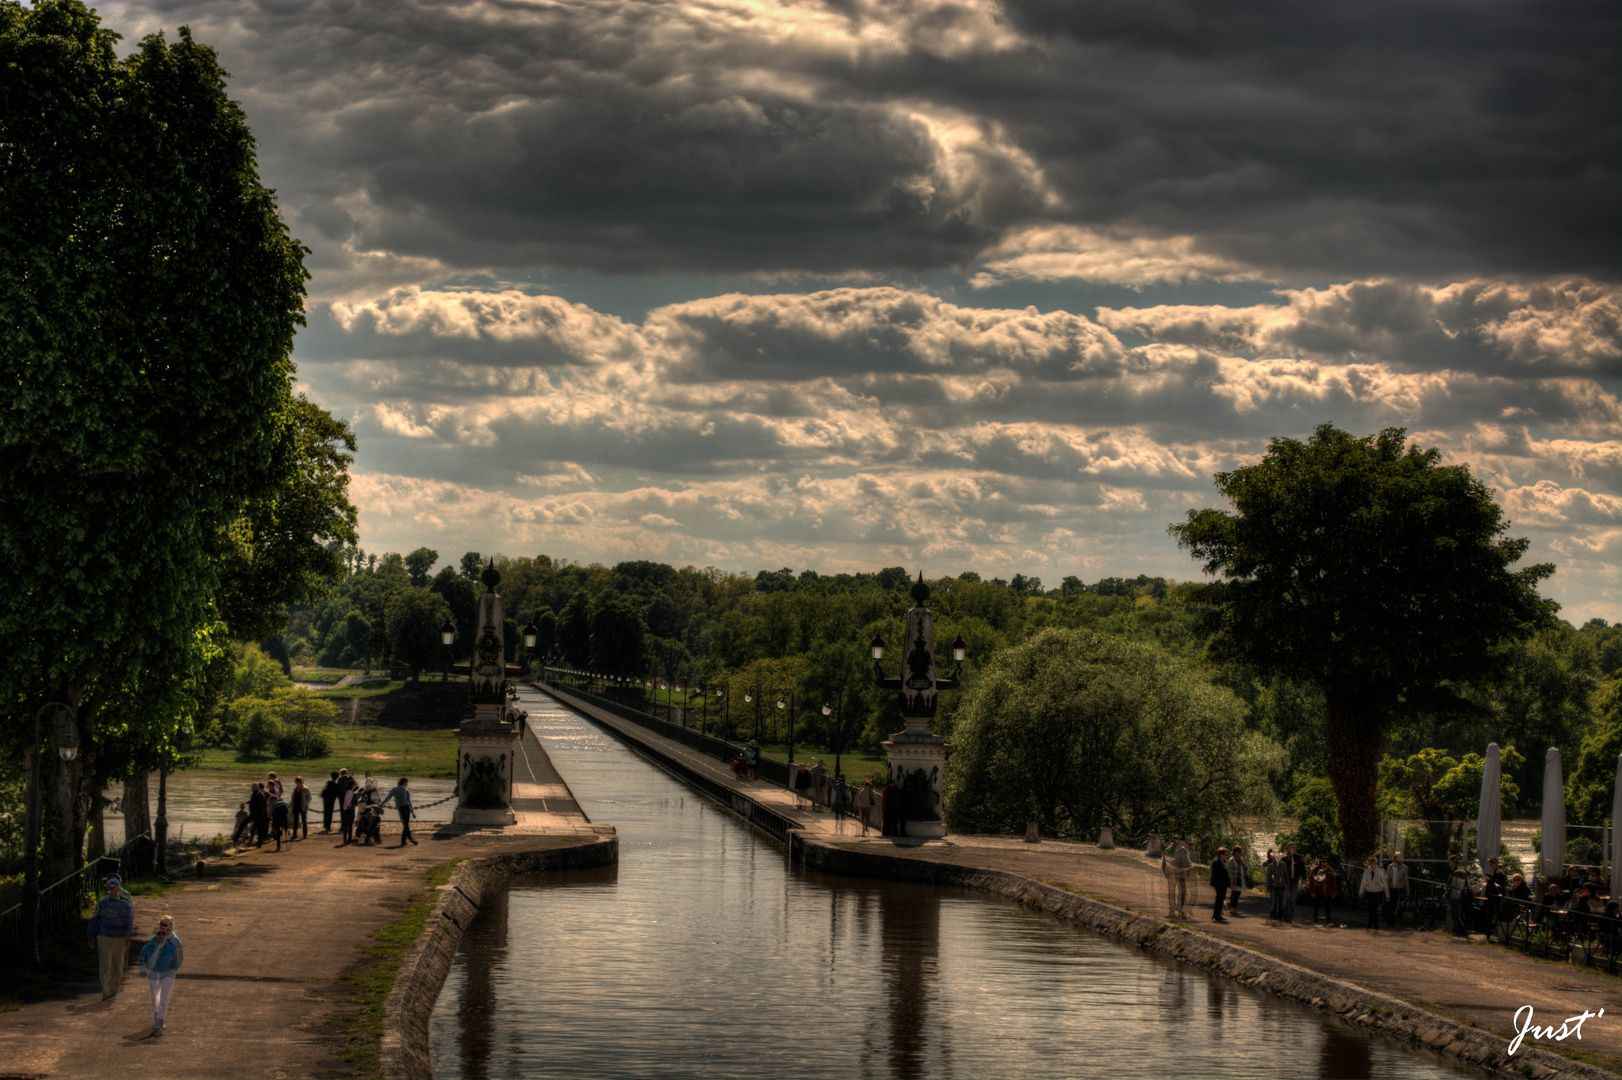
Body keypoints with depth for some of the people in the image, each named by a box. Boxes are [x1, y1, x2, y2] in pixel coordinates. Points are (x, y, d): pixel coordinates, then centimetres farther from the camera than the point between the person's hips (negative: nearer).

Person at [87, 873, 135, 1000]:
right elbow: (94, 920, 10)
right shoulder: (101, 903, 6)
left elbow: (129, 922, 0)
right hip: (103, 937, 0)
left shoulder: (125, 904, 2)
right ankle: (105, 993, -11)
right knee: (105, 965, -9)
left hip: (119, 939, 0)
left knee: (118, 966, 9)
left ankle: (114, 989, 27)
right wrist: (91, 938, 6)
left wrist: (128, 938, -10)